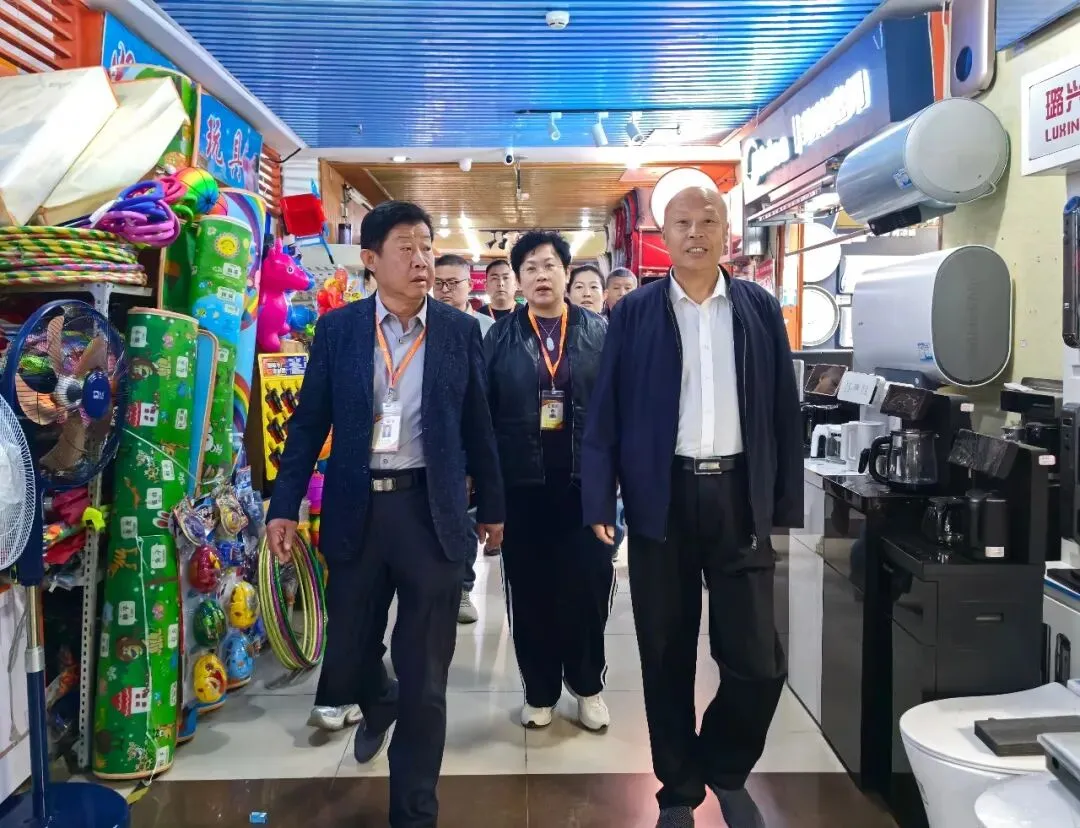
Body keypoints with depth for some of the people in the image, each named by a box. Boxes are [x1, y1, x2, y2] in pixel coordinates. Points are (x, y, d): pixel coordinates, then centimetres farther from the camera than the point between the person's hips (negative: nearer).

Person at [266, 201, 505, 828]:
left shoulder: (461, 331, 1)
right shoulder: (337, 329, 2)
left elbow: (478, 426, 6)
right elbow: (310, 421, 5)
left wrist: (492, 506, 11)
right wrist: (285, 505, 1)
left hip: (433, 510, -1)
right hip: (357, 510, 1)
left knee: (426, 676, 5)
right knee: (348, 654, 14)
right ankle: (379, 704, 52)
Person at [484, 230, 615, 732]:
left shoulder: (600, 333, 4)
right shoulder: (501, 337, 4)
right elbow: (482, 411, 1)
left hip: (585, 479, 0)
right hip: (522, 482, 0)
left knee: (587, 585, 5)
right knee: (529, 590, 9)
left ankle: (588, 685, 27)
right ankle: (539, 690, 26)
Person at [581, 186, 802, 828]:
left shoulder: (761, 309, 6)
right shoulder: (635, 312, 2)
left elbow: (784, 409, 6)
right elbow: (606, 410, -1)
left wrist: (785, 504, 3)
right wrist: (600, 500, -8)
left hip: (739, 496, 1)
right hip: (662, 497, 0)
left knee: (759, 661, 2)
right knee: (666, 657, 10)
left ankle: (727, 770, 31)